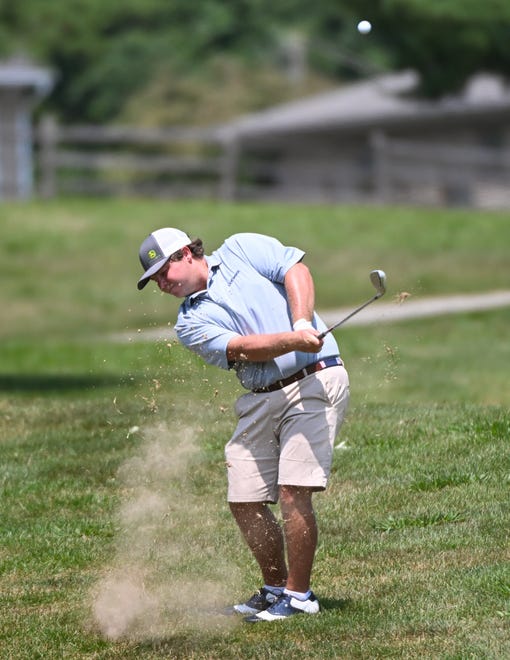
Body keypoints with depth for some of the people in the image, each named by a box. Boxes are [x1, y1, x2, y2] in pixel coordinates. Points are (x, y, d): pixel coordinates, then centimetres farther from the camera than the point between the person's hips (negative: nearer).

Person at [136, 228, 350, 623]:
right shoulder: (191, 323, 8)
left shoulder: (242, 250, 7)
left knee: (293, 493, -14)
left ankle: (299, 596, -5)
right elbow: (241, 348, -8)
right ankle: (275, 589, 22)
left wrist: (303, 323, -22)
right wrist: (292, 340, -25)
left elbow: (296, 270, -5)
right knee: (244, 501, 3)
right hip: (260, 400, 5)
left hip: (314, 379, -5)